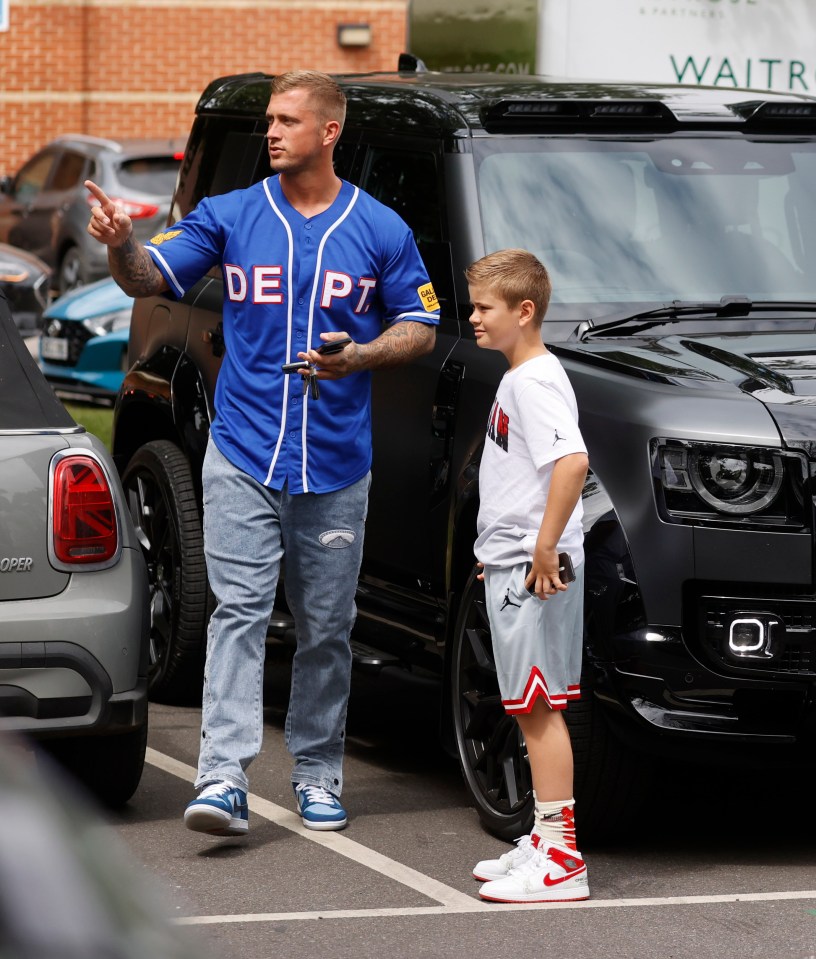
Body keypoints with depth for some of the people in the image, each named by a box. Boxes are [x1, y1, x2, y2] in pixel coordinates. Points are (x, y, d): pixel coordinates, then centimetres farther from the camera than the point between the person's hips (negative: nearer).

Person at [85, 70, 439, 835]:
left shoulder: (380, 231, 3)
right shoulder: (230, 217, 3)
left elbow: (420, 327, 7)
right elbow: (150, 279, -2)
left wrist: (358, 356, -12)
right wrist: (121, 244, -25)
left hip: (336, 464, 1)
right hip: (242, 456, -1)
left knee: (326, 627, 9)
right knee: (238, 611, -11)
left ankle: (317, 773, 22)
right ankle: (222, 779, -17)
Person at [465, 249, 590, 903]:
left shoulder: (535, 381, -15)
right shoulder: (518, 378, 16)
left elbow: (573, 461, -30)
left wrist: (545, 548, -28)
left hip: (534, 571, -10)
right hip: (512, 567, 10)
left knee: (540, 707, -9)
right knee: (533, 709, 14)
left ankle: (561, 860, -8)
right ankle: (546, 842, 21)